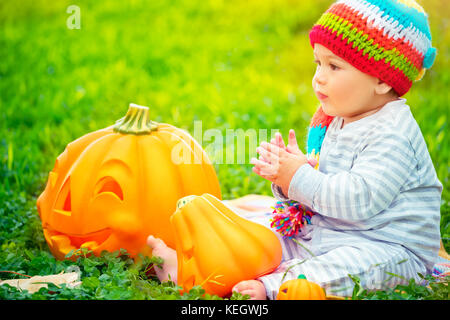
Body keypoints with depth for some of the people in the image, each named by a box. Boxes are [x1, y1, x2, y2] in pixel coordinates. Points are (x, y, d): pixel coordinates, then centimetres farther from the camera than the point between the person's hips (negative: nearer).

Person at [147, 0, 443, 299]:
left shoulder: (393, 134, -18)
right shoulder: (336, 123, 11)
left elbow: (360, 199, -30)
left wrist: (299, 178, -23)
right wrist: (285, 175, -5)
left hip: (389, 248, -8)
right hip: (323, 235, 9)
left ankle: (269, 287, -52)